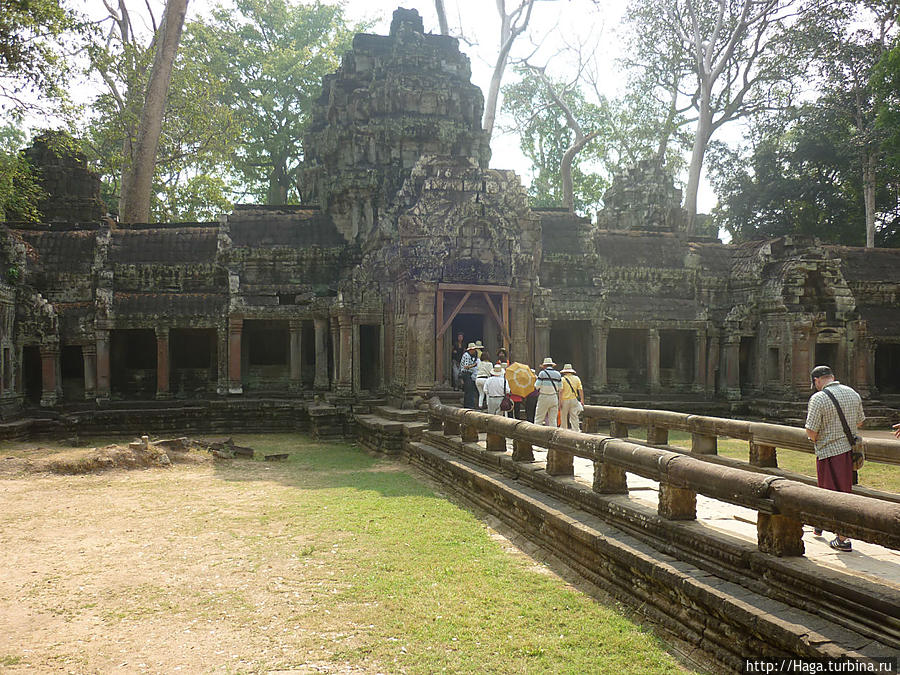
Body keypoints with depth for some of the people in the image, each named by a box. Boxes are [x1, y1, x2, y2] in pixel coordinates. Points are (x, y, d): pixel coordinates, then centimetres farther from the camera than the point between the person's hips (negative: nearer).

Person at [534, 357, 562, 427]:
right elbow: (560, 388, 10)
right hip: (554, 398, 4)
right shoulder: (558, 374, 8)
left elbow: (537, 386, -6)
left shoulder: (542, 373, -5)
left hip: (544, 397, -4)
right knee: (553, 419, 7)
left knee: (538, 419, 0)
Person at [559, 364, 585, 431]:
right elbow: (581, 390, 3)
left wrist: (560, 403, -11)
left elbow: (561, 391, -11)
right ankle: (576, 430, -4)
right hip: (574, 400, 3)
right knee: (574, 417, 2)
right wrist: (582, 401, 6)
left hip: (565, 400, -3)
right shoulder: (577, 378, 7)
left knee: (563, 418, 7)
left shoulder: (563, 379, -4)